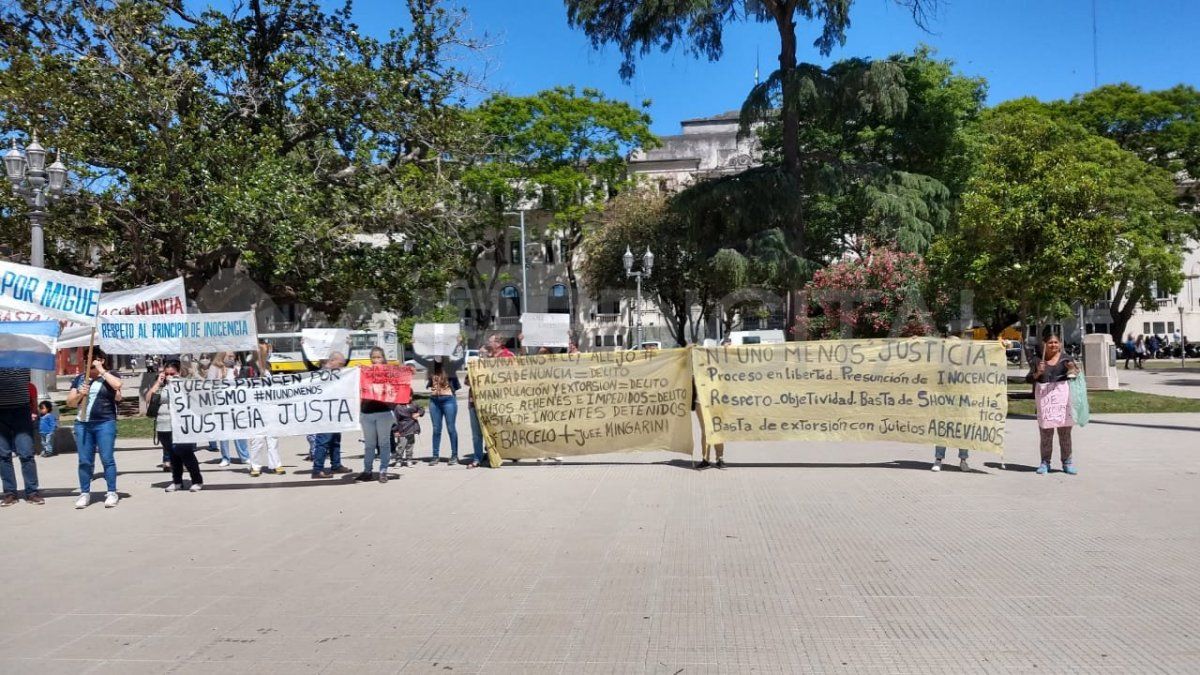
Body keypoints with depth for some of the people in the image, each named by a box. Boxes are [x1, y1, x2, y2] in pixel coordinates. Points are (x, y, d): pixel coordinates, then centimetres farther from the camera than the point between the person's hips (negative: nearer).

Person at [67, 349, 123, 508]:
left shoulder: (110, 375, 5)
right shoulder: (79, 378, 15)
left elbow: (117, 384, -20)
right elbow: (70, 402, 15)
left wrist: (101, 370, -10)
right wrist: (79, 394, -6)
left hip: (105, 424, -4)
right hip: (82, 424, 4)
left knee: (107, 459, -5)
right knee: (84, 461, 5)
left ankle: (112, 493, -1)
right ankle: (84, 493, 11)